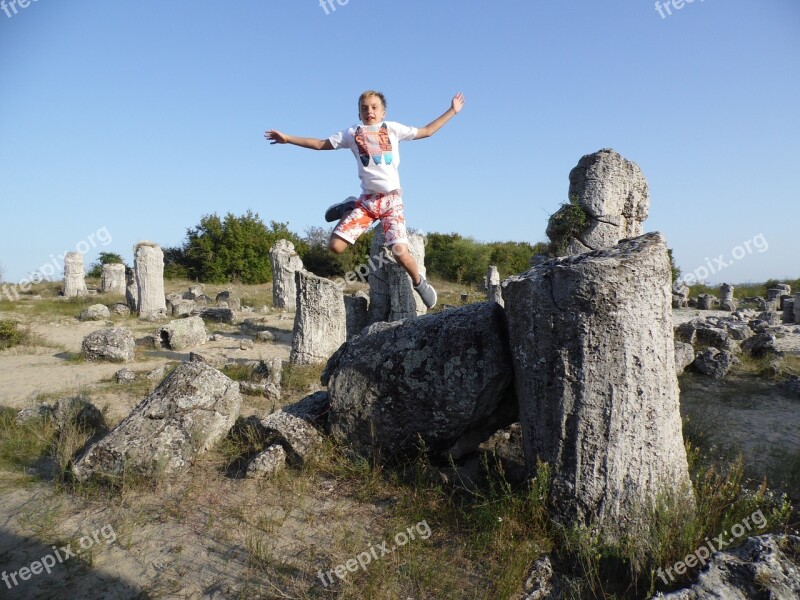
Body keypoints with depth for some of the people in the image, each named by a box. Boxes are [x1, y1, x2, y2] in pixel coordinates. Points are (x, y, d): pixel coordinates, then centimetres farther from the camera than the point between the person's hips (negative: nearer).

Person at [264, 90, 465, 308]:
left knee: (400, 252, -19)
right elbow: (320, 144, 16)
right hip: (366, 199, 2)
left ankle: (420, 283, 11)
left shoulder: (392, 128, 10)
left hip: (391, 199, -2)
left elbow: (426, 131, 16)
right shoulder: (352, 133, 12)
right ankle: (349, 208, 21)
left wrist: (452, 111, 16)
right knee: (335, 246, -8)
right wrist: (287, 139, 12)